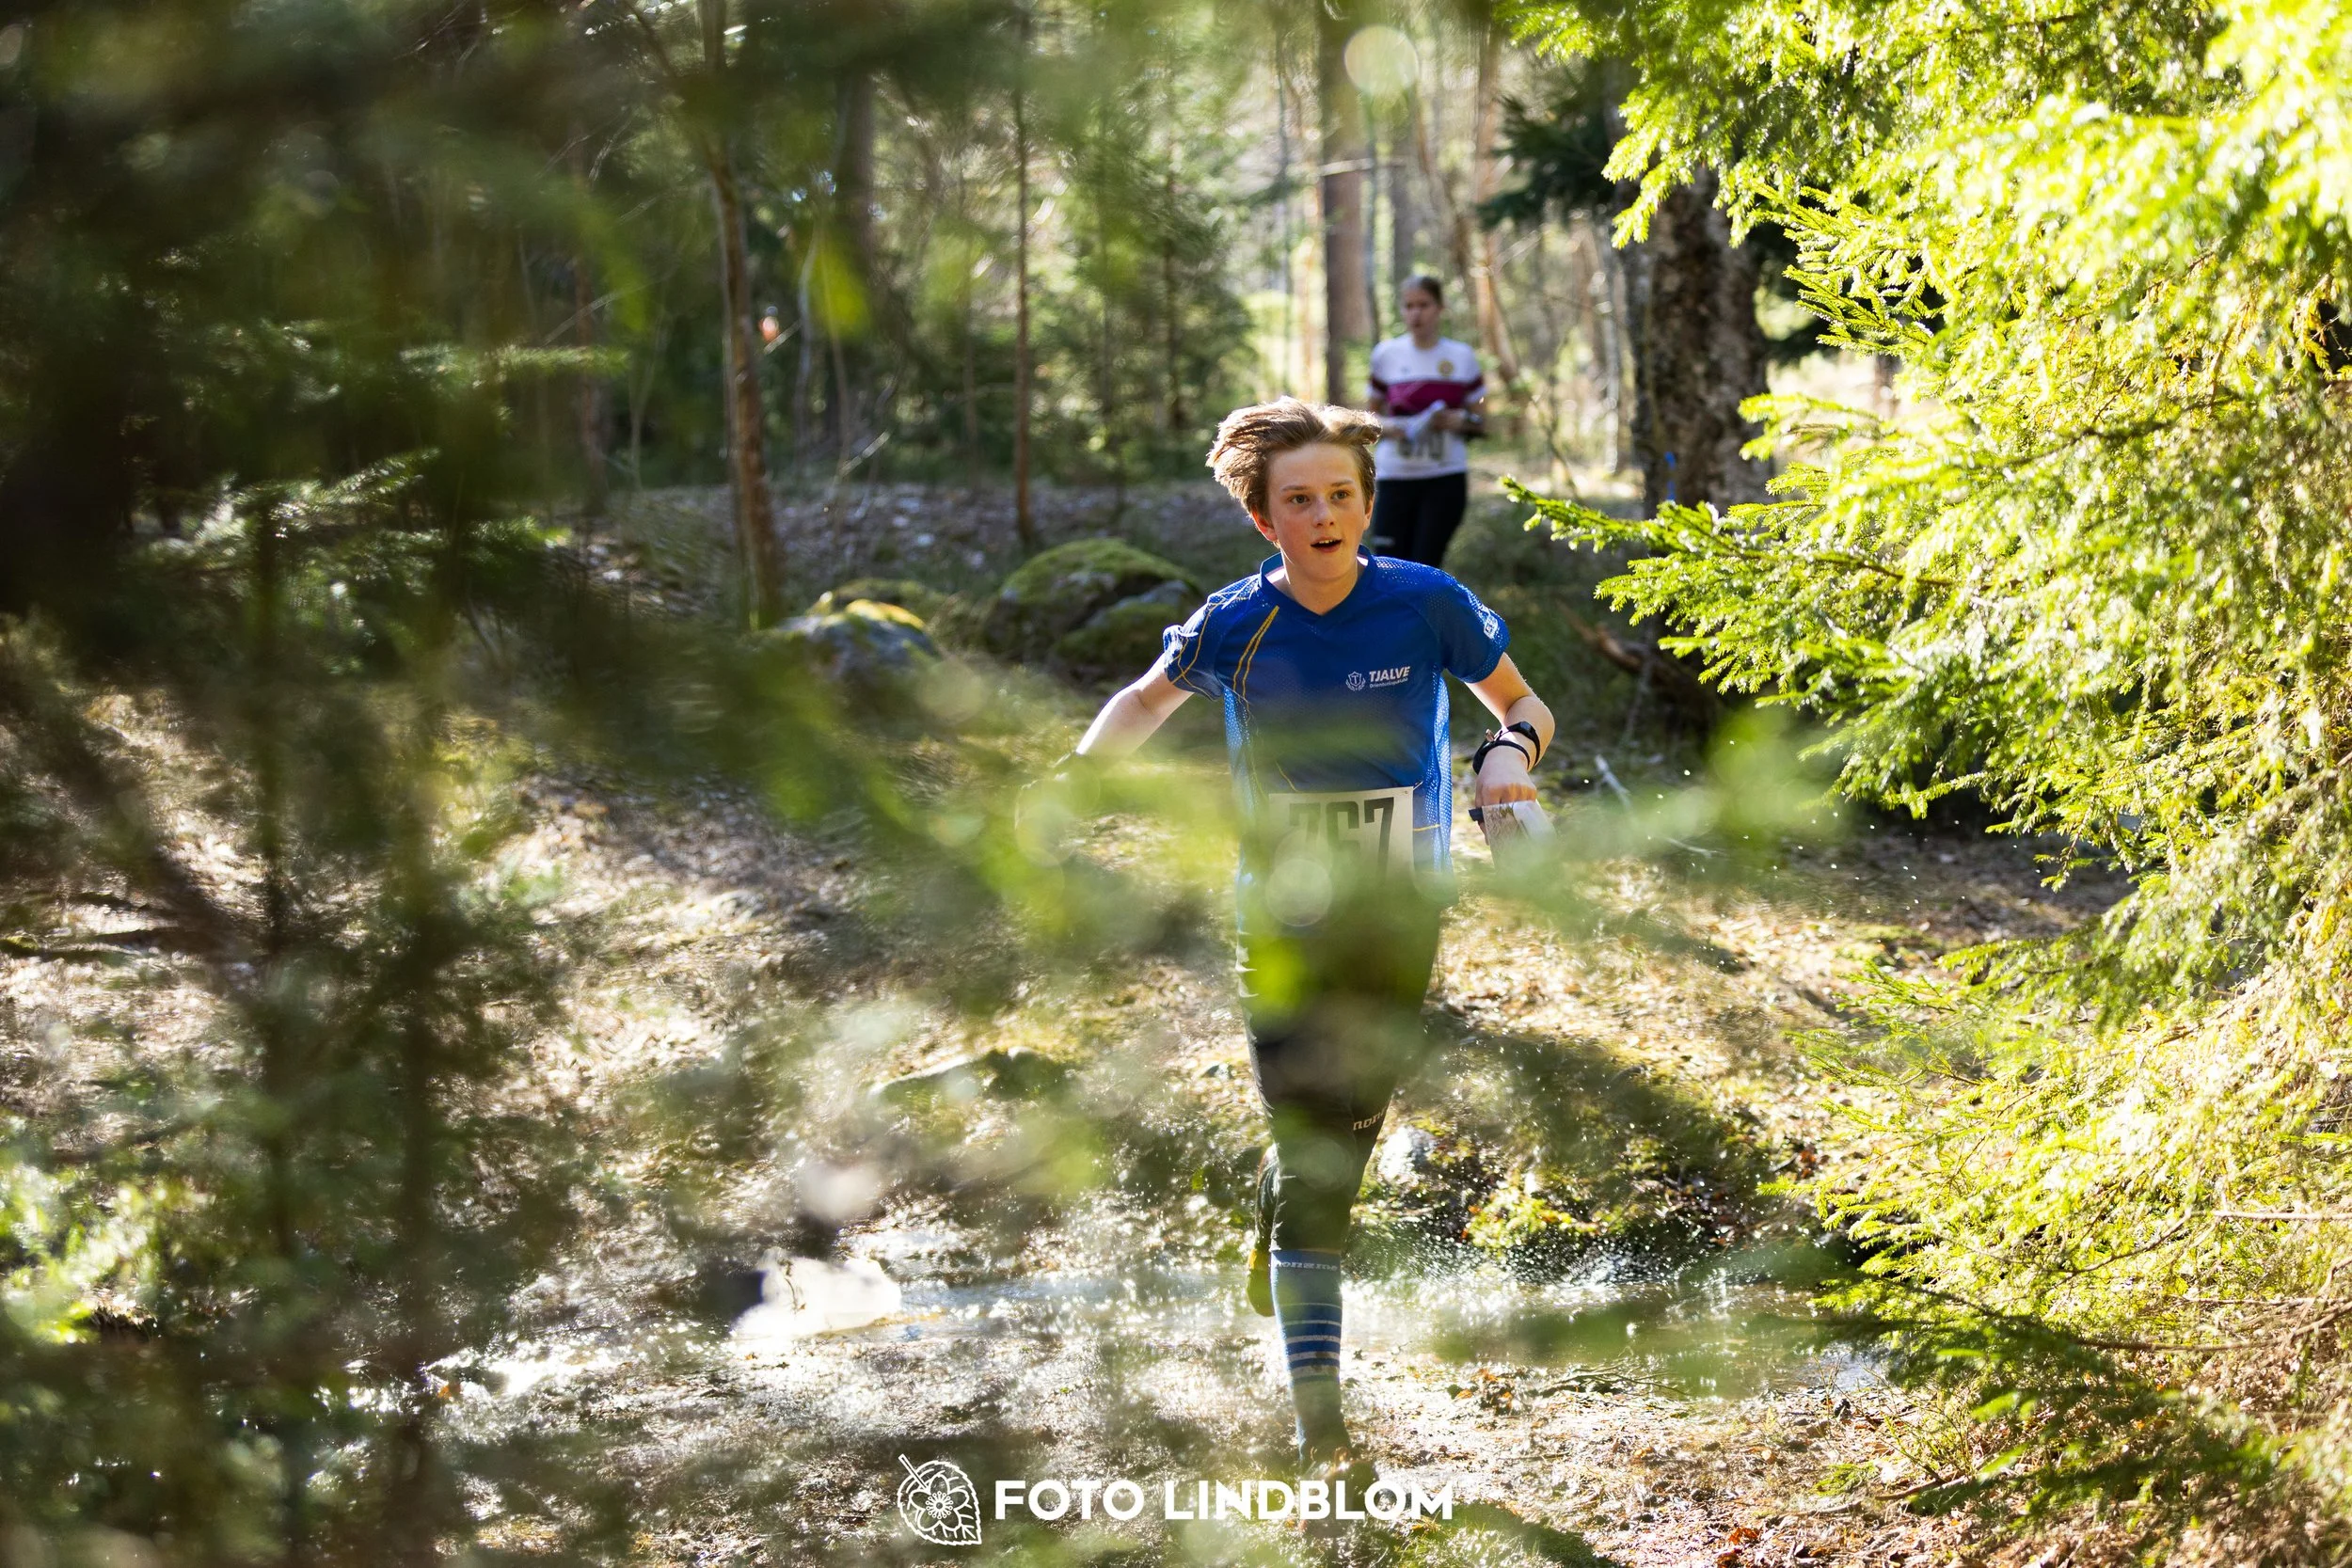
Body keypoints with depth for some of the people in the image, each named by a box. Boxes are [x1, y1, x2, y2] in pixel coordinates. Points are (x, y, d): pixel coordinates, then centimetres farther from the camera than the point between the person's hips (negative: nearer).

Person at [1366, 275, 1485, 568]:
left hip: (1446, 479, -1)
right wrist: (1385, 427, -7)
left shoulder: (1461, 357, 4)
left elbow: (1481, 423, 10)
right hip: (1396, 478, 1)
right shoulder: (1386, 355, 5)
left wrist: (1460, 421, -12)